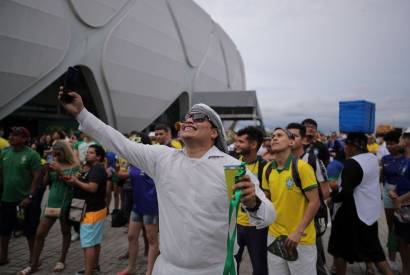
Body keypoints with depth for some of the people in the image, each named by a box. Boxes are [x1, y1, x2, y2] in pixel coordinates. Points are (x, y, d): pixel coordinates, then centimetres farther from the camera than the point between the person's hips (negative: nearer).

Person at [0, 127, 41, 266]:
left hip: (24, 200, -5)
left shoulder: (31, 154, -11)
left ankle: (33, 258, 23)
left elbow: (36, 177, -12)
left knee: (30, 231, 7)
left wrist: (30, 197, -16)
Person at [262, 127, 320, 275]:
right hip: (274, 236, 5)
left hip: (301, 238, -5)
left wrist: (299, 232, -19)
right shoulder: (267, 169, 1)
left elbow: (314, 202, -15)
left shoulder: (302, 167, -15)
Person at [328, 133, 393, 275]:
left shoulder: (352, 163, -23)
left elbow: (346, 193, -27)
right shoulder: (372, 158, 4)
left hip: (352, 213, -8)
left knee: (339, 248, 9)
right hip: (370, 211, 8)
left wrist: (332, 198, -11)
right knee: (372, 248, 18)